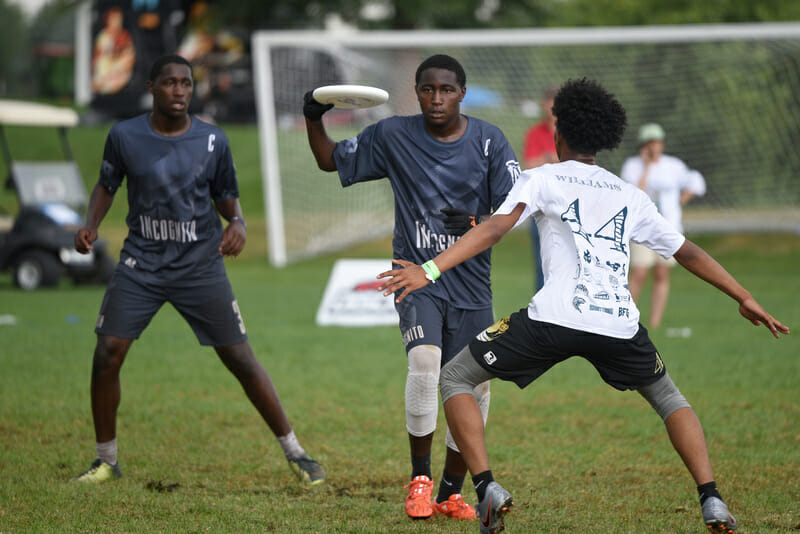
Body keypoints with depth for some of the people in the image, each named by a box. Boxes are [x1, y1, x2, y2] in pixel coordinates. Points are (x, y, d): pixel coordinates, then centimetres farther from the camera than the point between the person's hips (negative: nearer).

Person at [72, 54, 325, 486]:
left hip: (200, 267, -1)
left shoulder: (213, 141, -3)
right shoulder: (124, 136, -4)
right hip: (141, 264, 1)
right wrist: (90, 224, -6)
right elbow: (107, 185, 11)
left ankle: (294, 452, 10)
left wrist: (237, 222, -13)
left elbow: (226, 196, 8)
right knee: (107, 354, -9)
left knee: (241, 360, -2)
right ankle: (106, 461, 9)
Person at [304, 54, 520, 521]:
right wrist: (314, 119, -5)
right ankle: (420, 478, -9)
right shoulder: (393, 137, 1)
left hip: (471, 284, 2)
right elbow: (332, 159, 13)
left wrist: (479, 226, -26)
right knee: (425, 361, -25)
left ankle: (451, 492, 19)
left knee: (474, 386, 1)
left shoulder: (489, 141, -1)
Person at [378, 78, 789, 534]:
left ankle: (487, 487, -6)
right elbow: (688, 253, 26)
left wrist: (431, 270, -14)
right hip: (619, 322, 4)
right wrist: (744, 298, 35)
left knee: (456, 379, 11)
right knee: (668, 396, 29)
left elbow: (496, 228, -5)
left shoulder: (543, 178, 11)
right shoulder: (631, 196, 23)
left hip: (556, 317, -4)